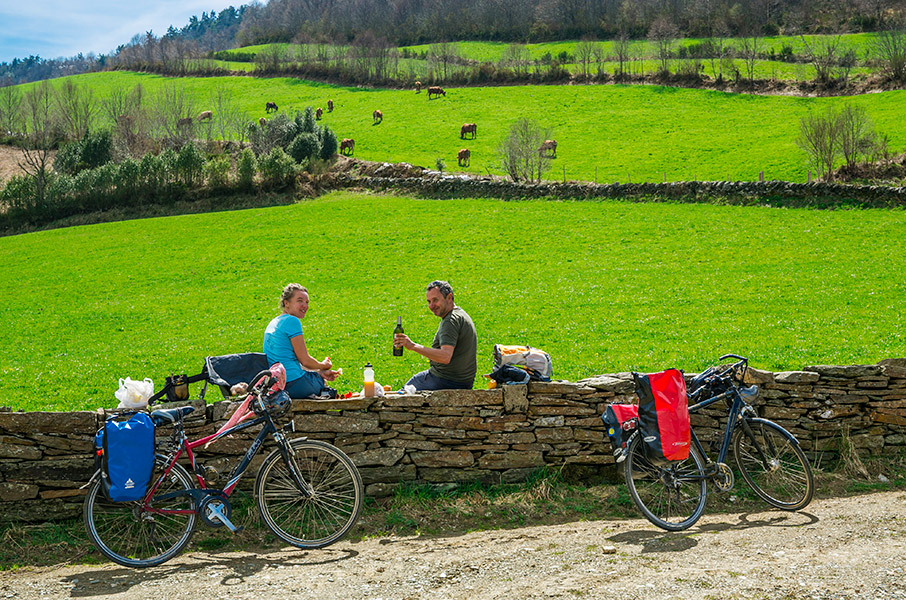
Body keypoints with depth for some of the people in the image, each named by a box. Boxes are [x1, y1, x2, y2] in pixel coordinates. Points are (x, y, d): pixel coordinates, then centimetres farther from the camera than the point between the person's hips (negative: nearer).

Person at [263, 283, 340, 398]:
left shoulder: (273, 323, 16)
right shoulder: (292, 321, -13)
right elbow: (304, 360, -12)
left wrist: (320, 372, 12)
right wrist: (323, 365, 8)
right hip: (292, 386, -9)